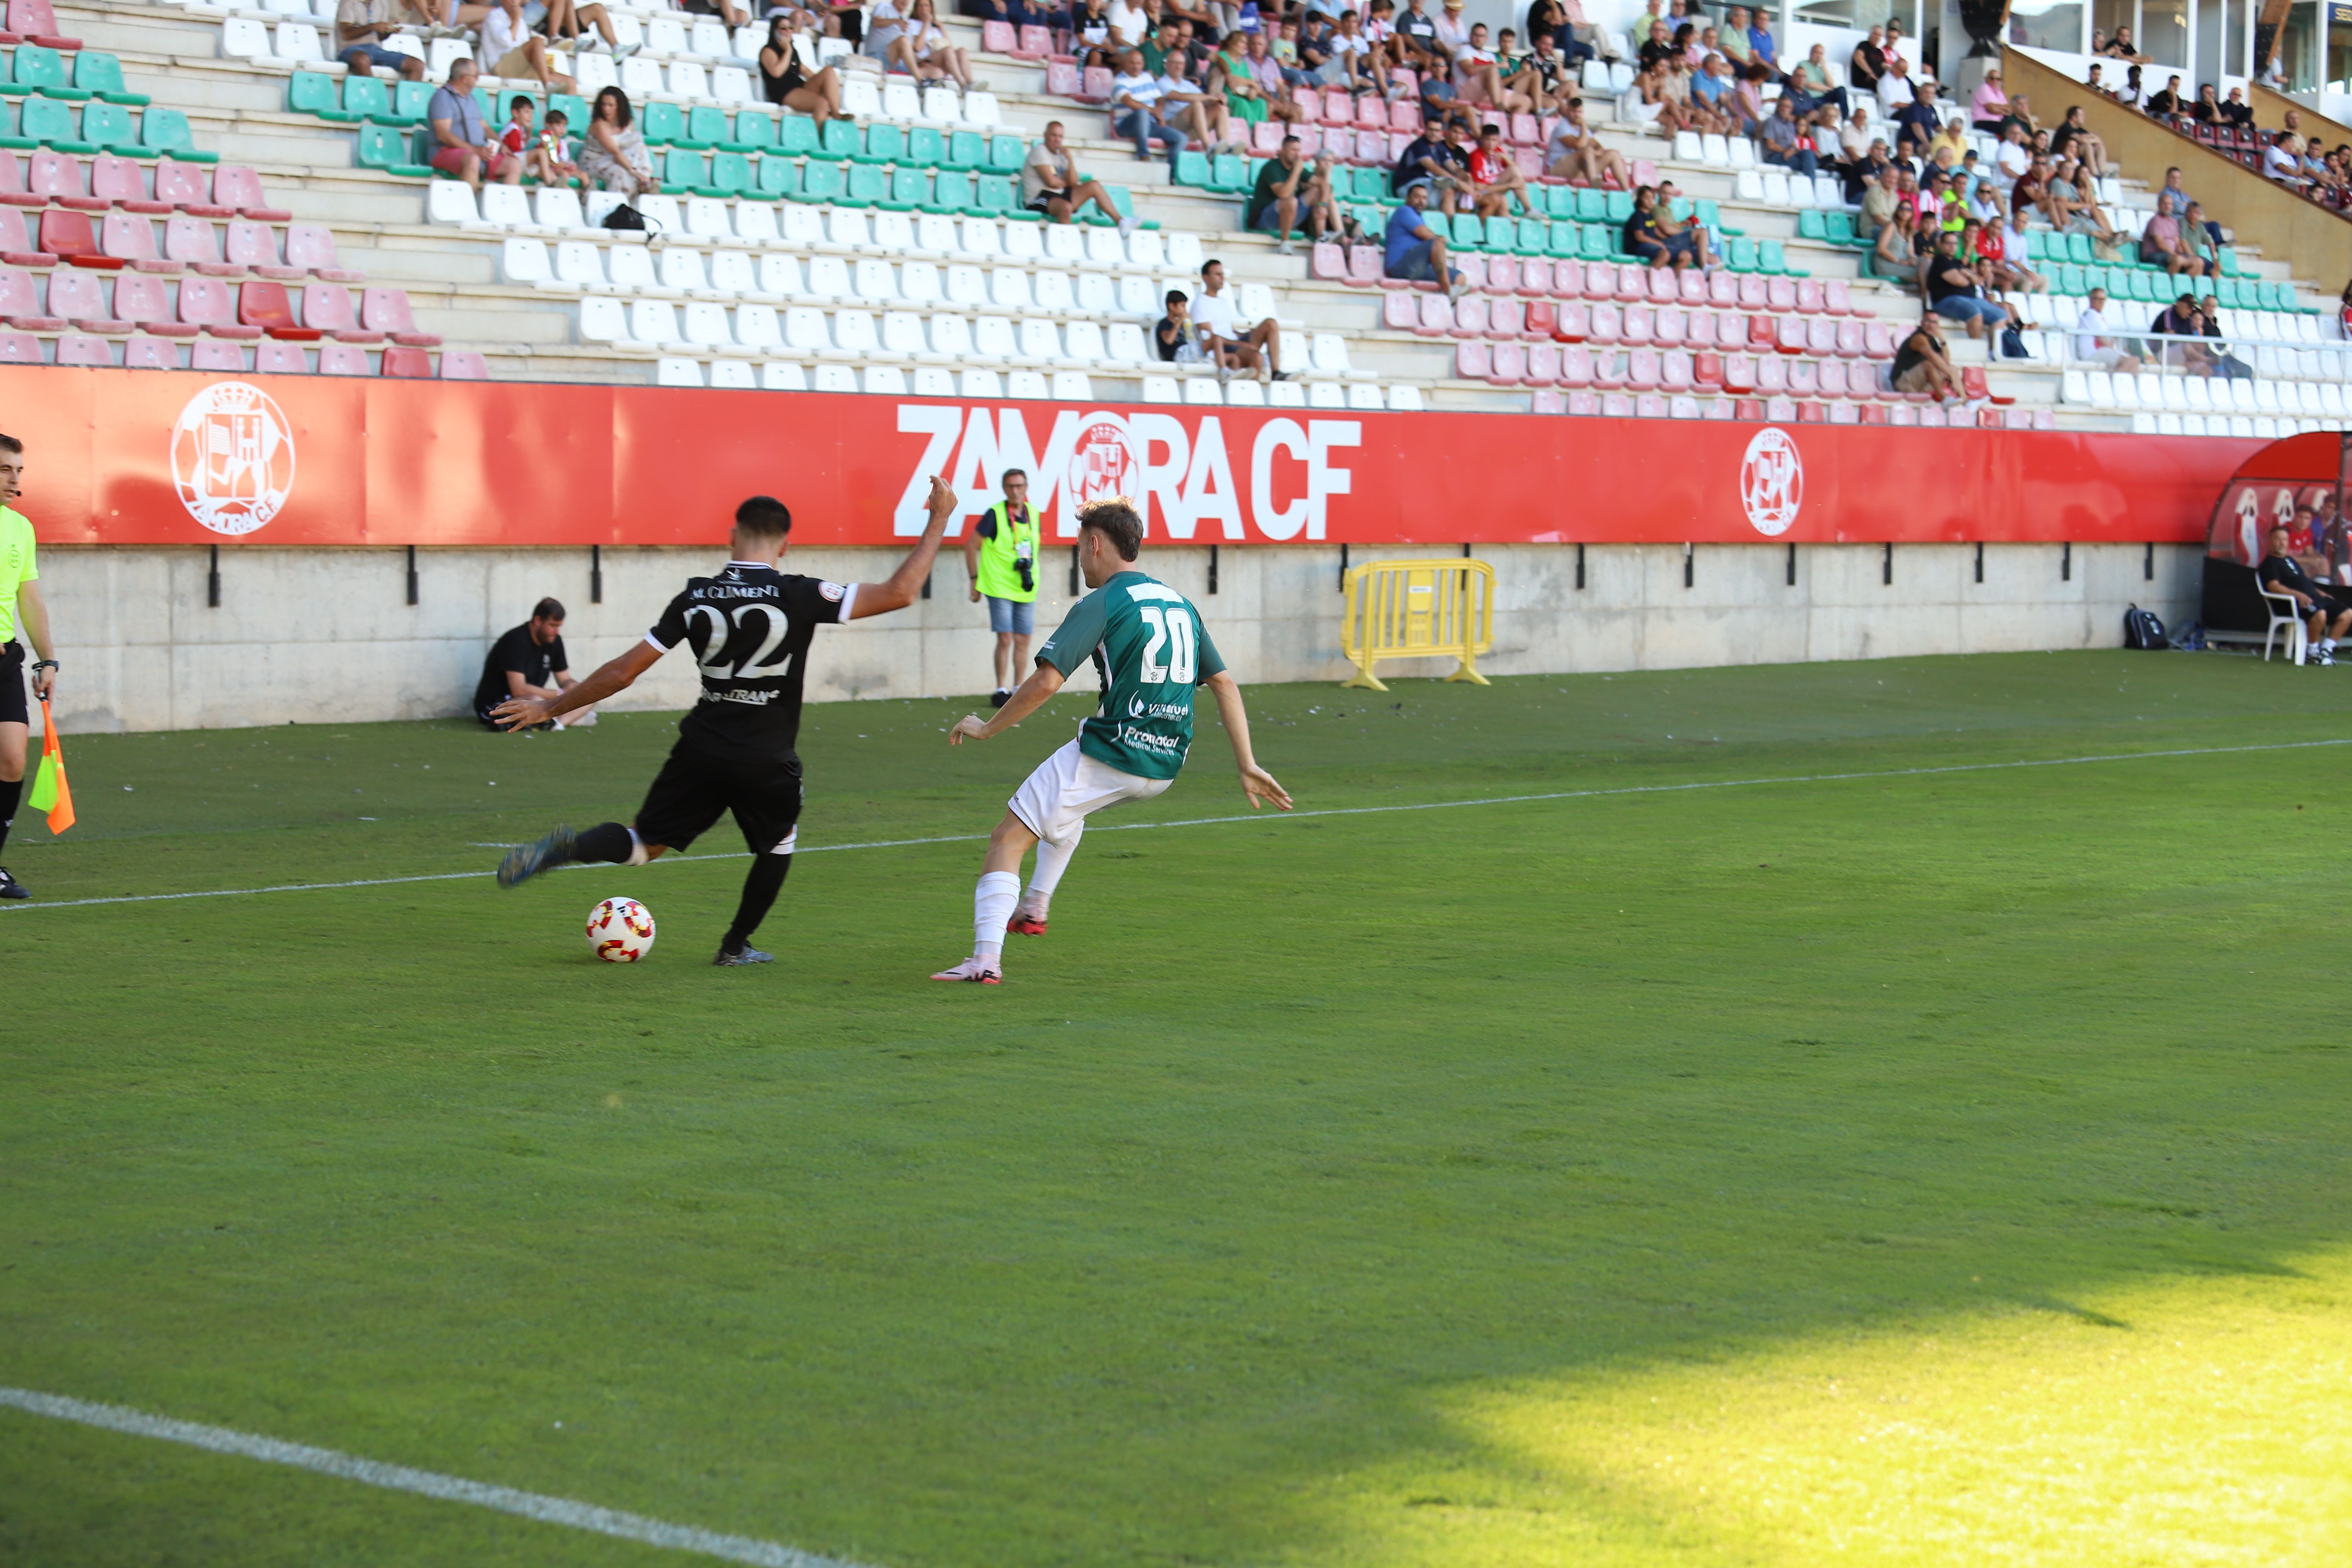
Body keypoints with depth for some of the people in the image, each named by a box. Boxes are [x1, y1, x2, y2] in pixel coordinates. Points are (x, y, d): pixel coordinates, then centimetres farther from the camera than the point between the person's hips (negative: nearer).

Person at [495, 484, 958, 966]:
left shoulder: (695, 598, 0)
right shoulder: (799, 596, -10)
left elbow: (623, 672, 2)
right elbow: (899, 593, -12)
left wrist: (550, 708, 13)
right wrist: (940, 519, -4)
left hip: (701, 750, 2)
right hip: (768, 760, -2)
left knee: (645, 843, 12)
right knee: (779, 844, 26)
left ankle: (568, 847, -17)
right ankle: (736, 946, 29)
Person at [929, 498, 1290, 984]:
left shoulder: (1101, 604, -9)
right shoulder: (1180, 603, 14)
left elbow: (1046, 682, -17)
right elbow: (1224, 683, 13)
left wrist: (986, 728, -5)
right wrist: (1248, 766, 14)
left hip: (1108, 757, -8)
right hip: (1164, 768, 8)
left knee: (1008, 839, -4)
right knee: (1066, 807, 37)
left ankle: (986, 960, -19)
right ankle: (1035, 908, 37)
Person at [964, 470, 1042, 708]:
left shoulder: (1034, 514, 6)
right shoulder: (995, 514, -10)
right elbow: (971, 545, -5)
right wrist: (975, 580, -5)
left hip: (1027, 590, 5)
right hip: (1000, 588, -5)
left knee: (1023, 640, 7)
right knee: (1005, 639, -8)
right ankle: (1001, 691, 1)